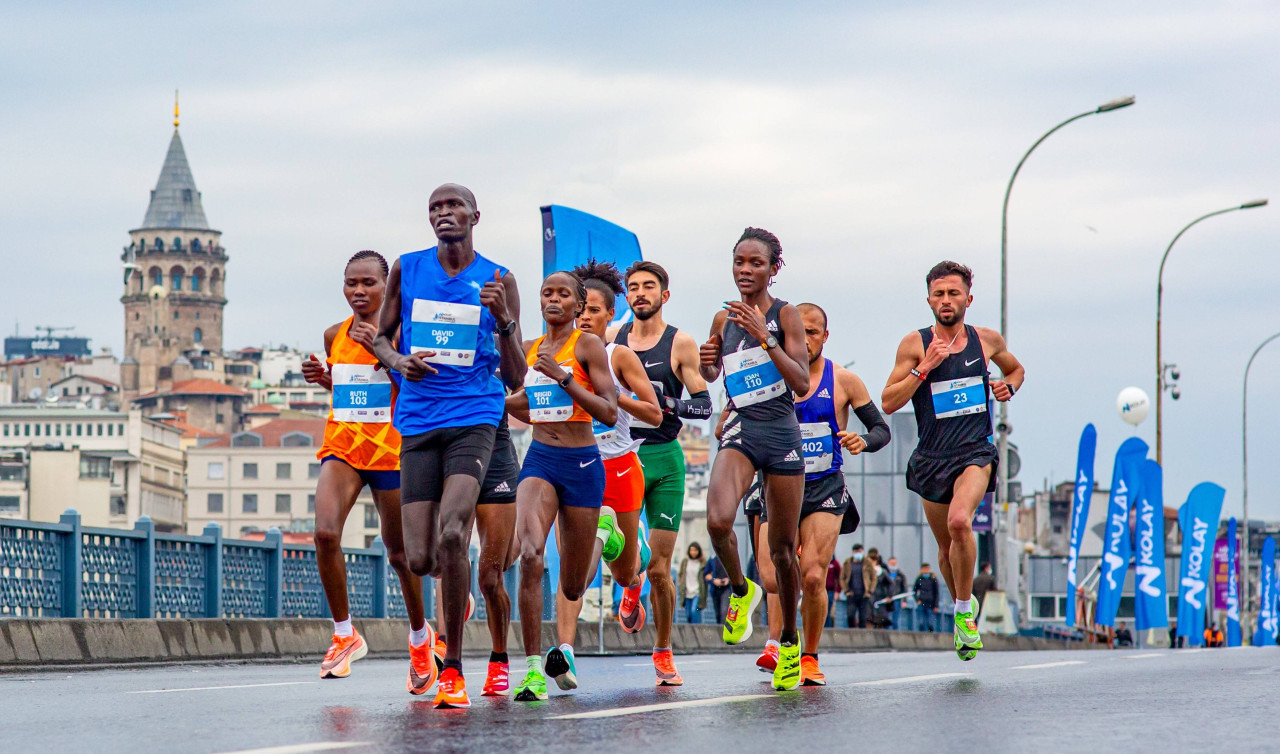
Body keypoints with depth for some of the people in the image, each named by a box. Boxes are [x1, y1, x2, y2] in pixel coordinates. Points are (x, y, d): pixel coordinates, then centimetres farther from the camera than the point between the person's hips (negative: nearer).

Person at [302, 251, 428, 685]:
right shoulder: (335, 336, 8)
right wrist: (322, 379, 3)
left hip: (391, 450, -3)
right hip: (341, 447, 3)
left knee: (399, 553, 9)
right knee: (325, 533, -21)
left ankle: (419, 635, 35)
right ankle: (344, 636, -7)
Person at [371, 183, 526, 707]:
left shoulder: (498, 281, 3)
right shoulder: (407, 270, 7)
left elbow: (515, 378, 3)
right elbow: (382, 337, 18)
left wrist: (505, 321, -15)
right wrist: (399, 361, -5)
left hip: (473, 419, -2)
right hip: (418, 423, 2)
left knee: (451, 535, -24)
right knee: (420, 559, -3)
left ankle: (454, 669, -13)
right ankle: (457, 591, 37)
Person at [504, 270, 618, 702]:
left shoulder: (588, 345, -5)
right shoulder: (529, 350, 10)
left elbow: (609, 413, -13)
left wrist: (563, 377, -21)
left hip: (582, 463, -3)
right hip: (540, 459, 3)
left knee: (572, 589, 7)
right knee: (530, 555, -25)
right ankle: (534, 670, -24)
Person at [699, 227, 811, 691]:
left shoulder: (786, 315, -4)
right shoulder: (724, 318, 7)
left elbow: (802, 383, -13)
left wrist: (764, 337, -21)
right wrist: (706, 363, -1)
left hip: (782, 434, -2)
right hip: (740, 431, 2)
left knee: (783, 549, 6)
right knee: (718, 520, -27)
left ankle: (789, 641, 26)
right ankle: (741, 591, 3)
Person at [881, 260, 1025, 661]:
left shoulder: (987, 340, 4)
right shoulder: (915, 345, -2)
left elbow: (1016, 369, 25)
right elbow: (888, 403, -5)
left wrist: (1008, 385, 2)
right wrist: (925, 368, -16)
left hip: (975, 452, -1)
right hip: (932, 458, 1)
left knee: (959, 521, -28)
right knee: (946, 546, 12)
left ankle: (965, 612, -14)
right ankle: (964, 605, 41)